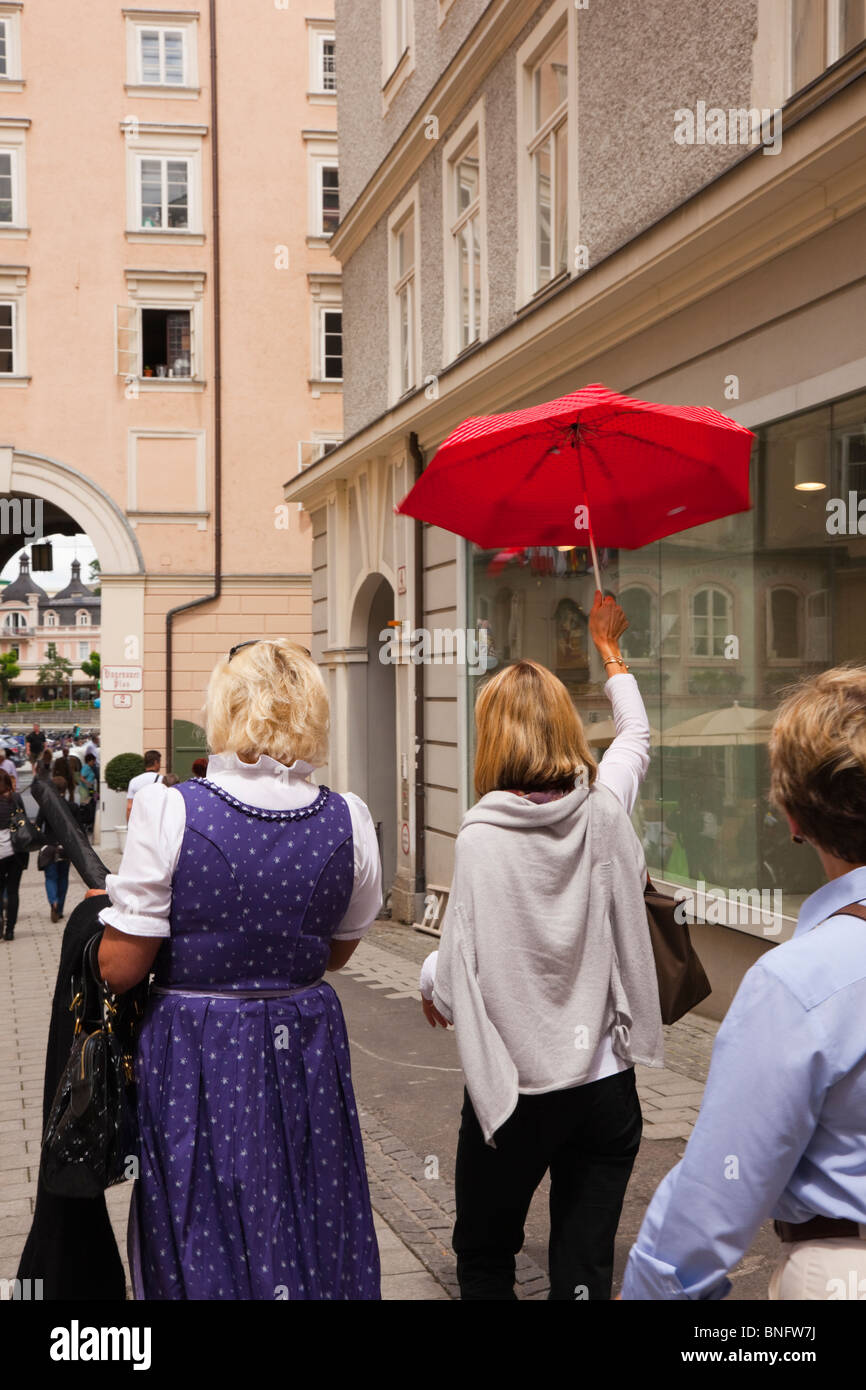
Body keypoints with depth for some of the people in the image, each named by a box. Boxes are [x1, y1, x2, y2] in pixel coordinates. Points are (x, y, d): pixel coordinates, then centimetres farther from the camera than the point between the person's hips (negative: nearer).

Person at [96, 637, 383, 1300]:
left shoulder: (169, 811, -17)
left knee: (204, 1251, 14)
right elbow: (337, 950, 8)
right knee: (314, 1235, 19)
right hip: (308, 1053, 3)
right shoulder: (349, 820, -6)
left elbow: (120, 966, -12)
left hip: (198, 1055, -3)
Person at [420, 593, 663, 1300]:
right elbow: (637, 733, 20)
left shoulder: (481, 837, -16)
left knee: (484, 1264, 17)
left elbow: (450, 996, -14)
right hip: (606, 1081, 3)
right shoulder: (605, 809, -5)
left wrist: (429, 979, 10)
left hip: (512, 1090, -3)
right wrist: (609, 647, 35)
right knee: (586, 1271, 11)